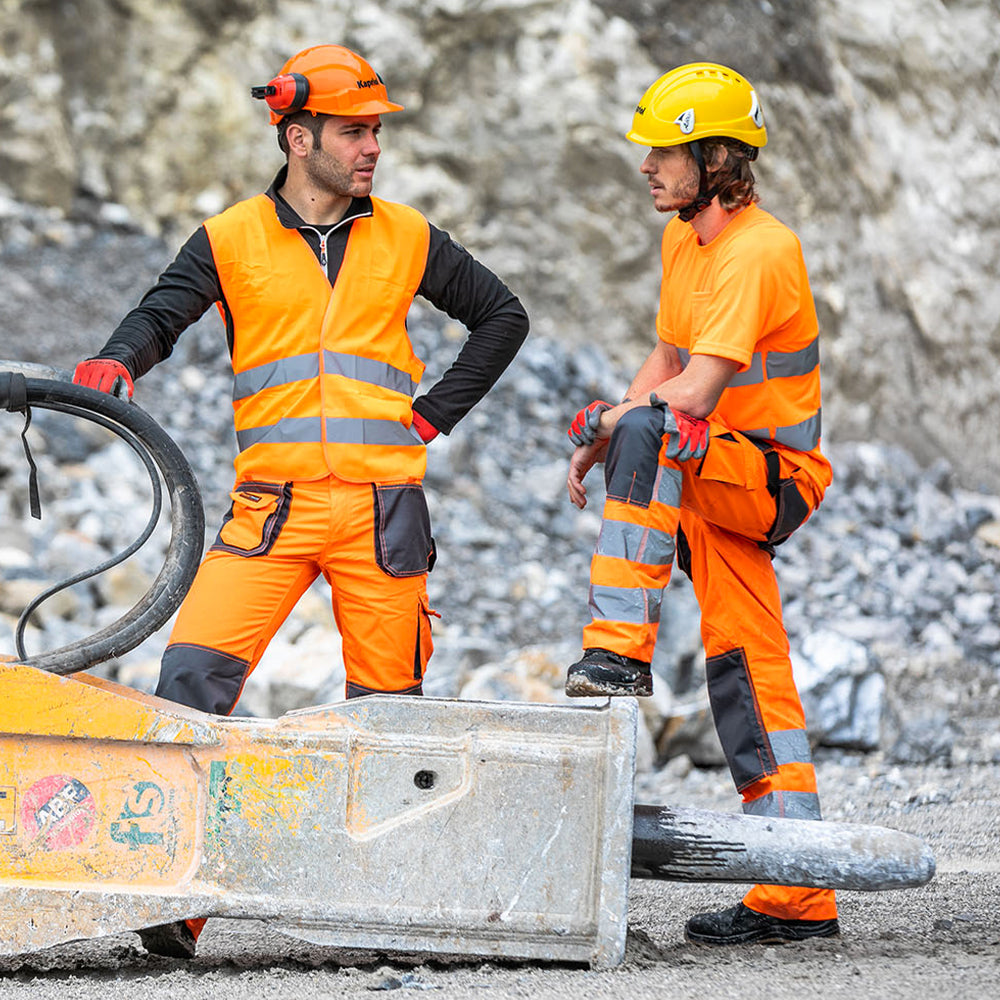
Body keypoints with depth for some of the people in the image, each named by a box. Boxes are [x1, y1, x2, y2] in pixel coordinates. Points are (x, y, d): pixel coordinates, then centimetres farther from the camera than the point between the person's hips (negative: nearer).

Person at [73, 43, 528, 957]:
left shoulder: (406, 239, 10)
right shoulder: (232, 240, 5)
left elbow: (502, 315, 19)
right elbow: (161, 314, 0)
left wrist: (437, 410, 8)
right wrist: (117, 361, -23)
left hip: (381, 504, 1)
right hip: (273, 498, -1)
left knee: (385, 703, 3)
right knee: (194, 674, -16)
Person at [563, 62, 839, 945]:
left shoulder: (757, 252, -18)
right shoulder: (683, 242, 11)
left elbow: (696, 391, -25)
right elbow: (666, 361, 18)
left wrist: (604, 426, -14)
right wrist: (600, 449, 3)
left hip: (773, 475, -9)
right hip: (715, 477, 9)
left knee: (654, 430, -35)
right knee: (748, 678, 4)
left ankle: (622, 648, -38)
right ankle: (798, 899, 5)